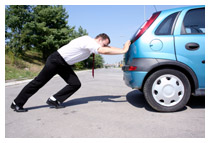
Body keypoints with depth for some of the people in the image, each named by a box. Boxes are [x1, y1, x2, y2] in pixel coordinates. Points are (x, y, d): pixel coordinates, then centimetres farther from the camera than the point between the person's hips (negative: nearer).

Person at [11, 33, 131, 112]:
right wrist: (123, 50, -31)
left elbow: (107, 48, 10)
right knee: (38, 82, 2)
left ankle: (54, 100, 7)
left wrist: (123, 48, 3)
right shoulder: (89, 41, -24)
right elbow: (104, 51, -38)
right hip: (55, 60, -9)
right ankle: (17, 104, 19)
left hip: (64, 64, 9)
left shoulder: (91, 44, 3)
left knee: (76, 84, -3)